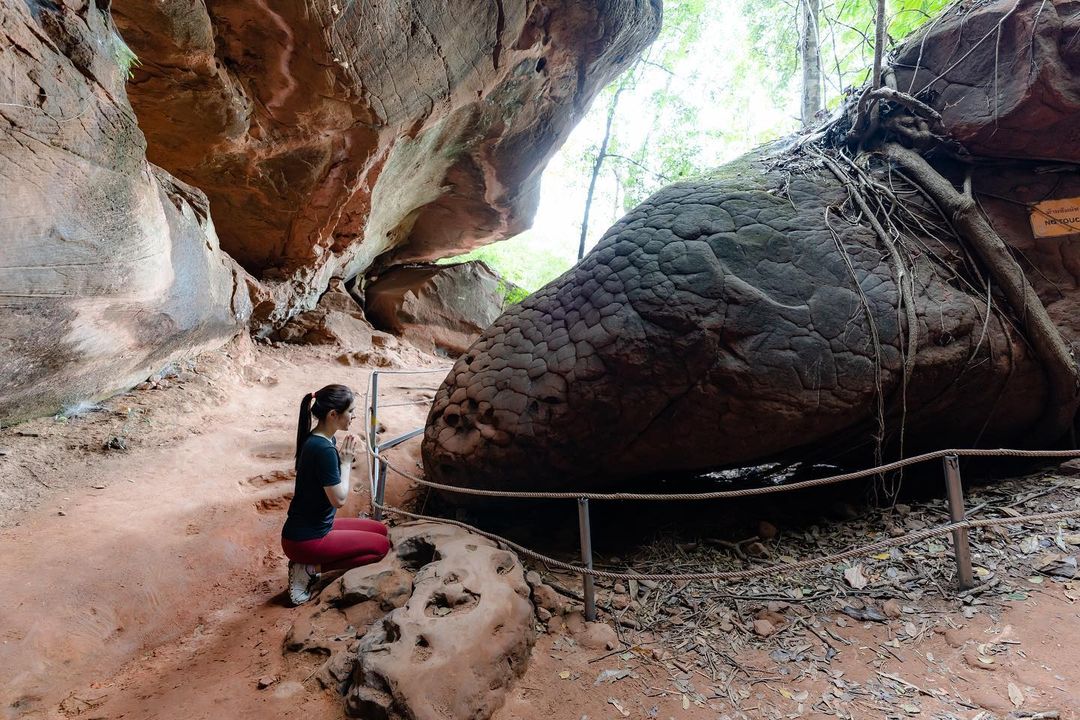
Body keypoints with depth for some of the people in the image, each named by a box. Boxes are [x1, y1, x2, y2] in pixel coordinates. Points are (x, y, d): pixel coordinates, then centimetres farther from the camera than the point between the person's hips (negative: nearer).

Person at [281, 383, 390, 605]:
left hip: (316, 526, 9)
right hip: (304, 540, -9)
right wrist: (346, 462, -9)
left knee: (380, 530, 15)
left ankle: (309, 564, 9)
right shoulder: (323, 449, -26)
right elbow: (339, 498, -21)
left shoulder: (319, 439, 4)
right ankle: (311, 568, -2)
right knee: (381, 545, -1)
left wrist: (343, 458, -4)